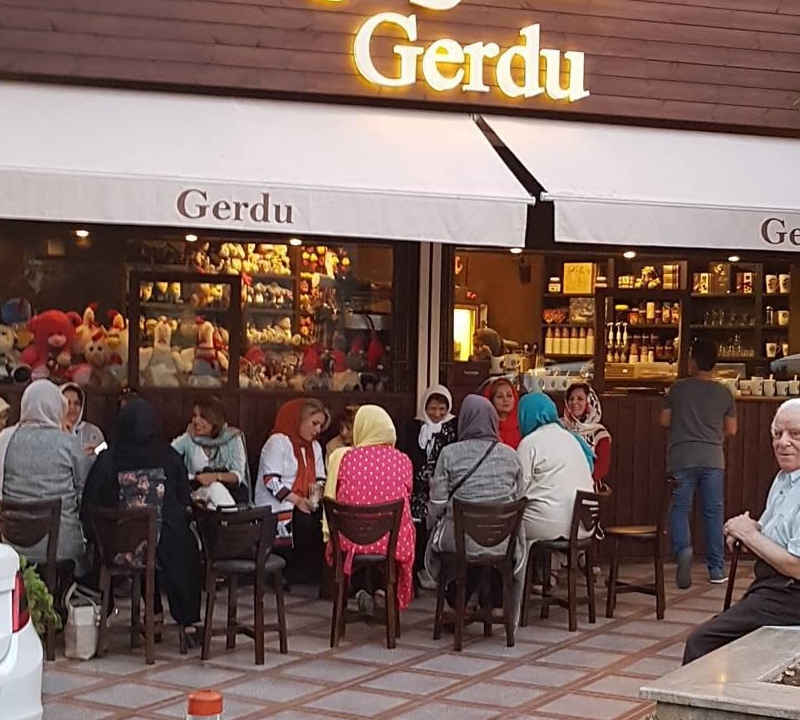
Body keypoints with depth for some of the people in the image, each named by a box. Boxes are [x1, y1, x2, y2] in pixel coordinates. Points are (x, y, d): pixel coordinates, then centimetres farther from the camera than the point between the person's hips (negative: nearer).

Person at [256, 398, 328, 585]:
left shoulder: (314, 446, 20)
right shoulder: (278, 442, -5)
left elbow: (320, 479, 19)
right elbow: (271, 480, -14)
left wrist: (317, 492, -6)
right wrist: (297, 500, -21)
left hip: (305, 504, 7)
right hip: (277, 507, -7)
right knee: (308, 523, -31)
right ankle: (298, 576, -16)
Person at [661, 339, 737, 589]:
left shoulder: (678, 388, -1)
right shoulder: (724, 393, 3)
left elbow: (665, 422, 4)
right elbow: (731, 430, 8)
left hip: (681, 458, -1)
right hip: (712, 458, 1)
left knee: (679, 508, 3)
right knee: (713, 511, 7)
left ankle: (683, 549, -25)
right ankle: (717, 568, 9)